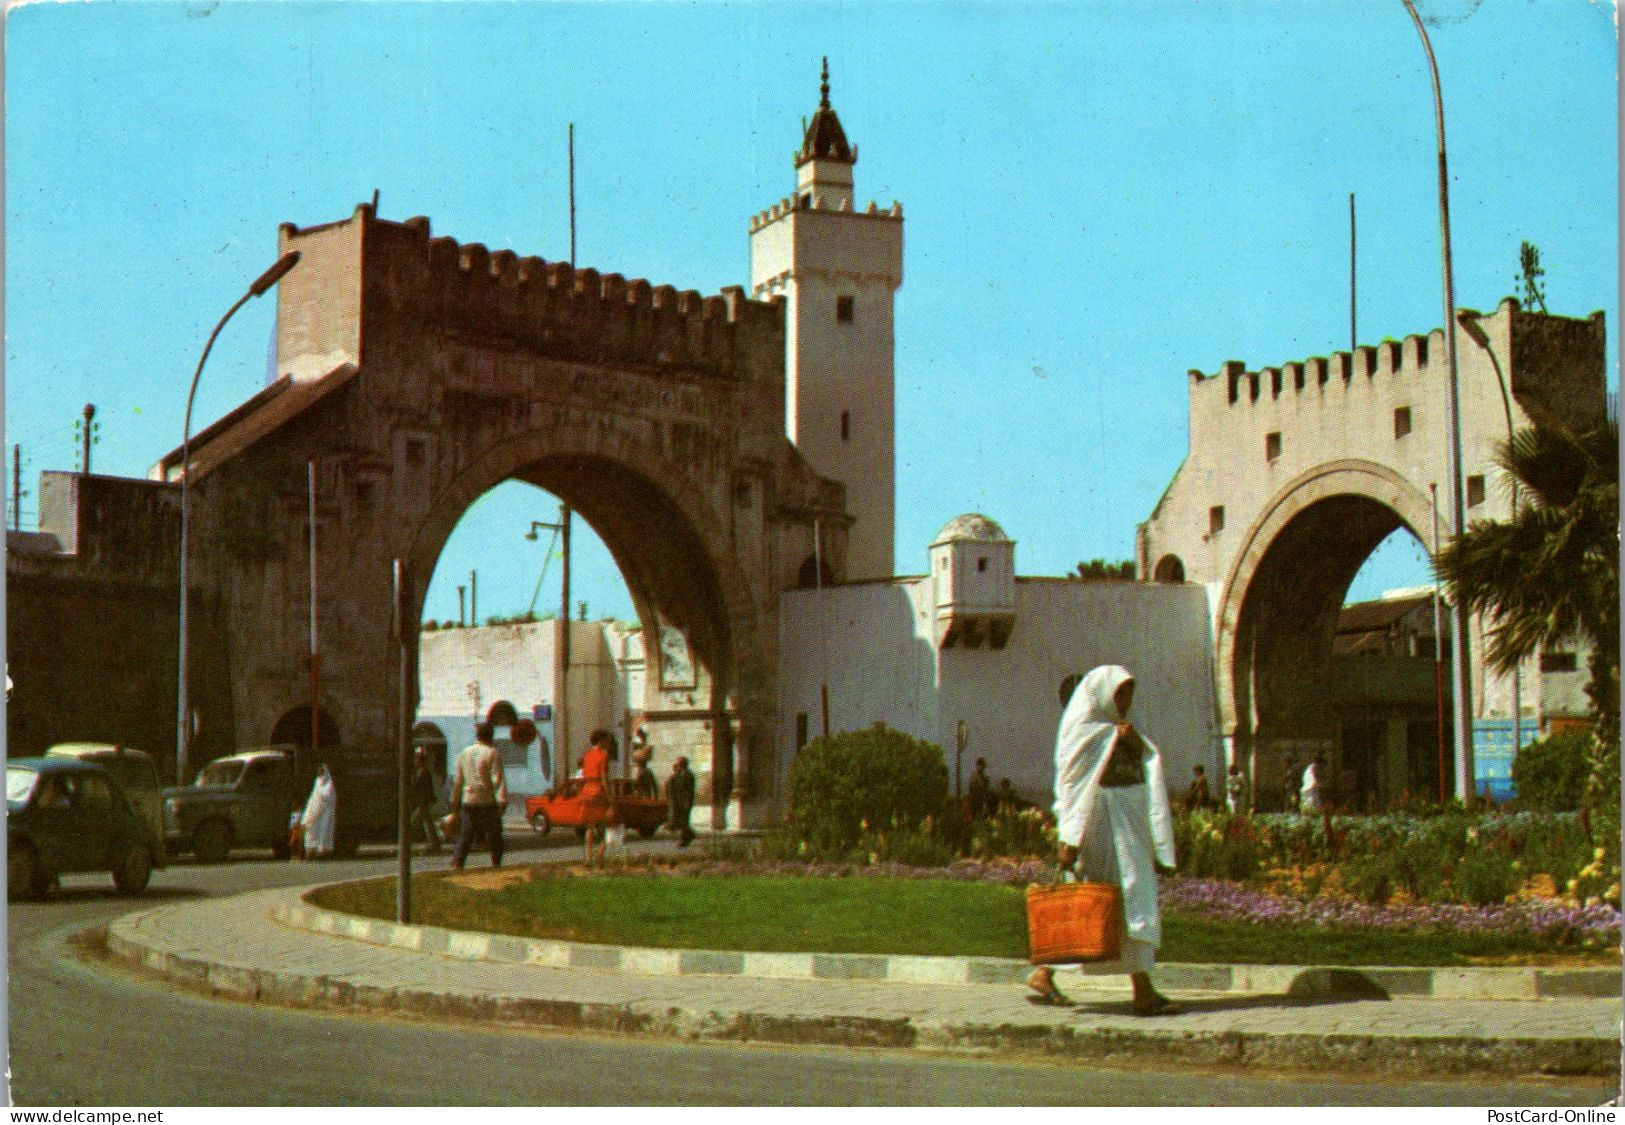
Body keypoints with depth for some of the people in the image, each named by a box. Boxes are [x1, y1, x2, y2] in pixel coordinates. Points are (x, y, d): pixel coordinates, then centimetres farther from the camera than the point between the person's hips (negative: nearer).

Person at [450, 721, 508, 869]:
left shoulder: (465, 753, 10)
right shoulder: (492, 753, -6)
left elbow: (458, 780, 16)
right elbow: (498, 778, -15)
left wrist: (455, 800, 23)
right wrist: (502, 800, -21)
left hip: (468, 801, 4)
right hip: (488, 802, -4)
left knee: (465, 836, 4)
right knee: (495, 836, 9)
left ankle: (456, 863, -10)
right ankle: (496, 865, 12)